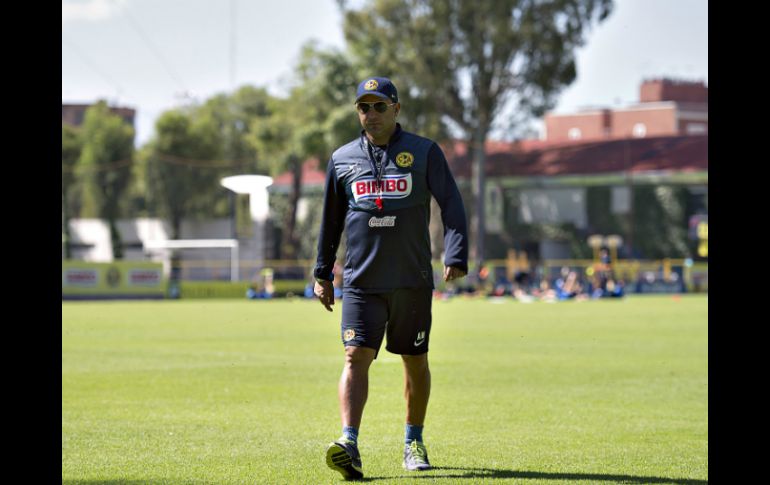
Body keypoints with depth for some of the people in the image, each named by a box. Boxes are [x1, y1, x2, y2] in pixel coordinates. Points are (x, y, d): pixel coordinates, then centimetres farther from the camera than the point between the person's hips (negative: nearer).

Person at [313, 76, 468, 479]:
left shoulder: (424, 153, 1)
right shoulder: (342, 159, 9)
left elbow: (451, 205, -2)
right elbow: (331, 219, 17)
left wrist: (455, 257, -14)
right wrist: (322, 273, 16)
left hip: (412, 280, -1)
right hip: (361, 281, 1)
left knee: (415, 362, 8)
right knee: (356, 357, -13)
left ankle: (413, 443, 25)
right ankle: (349, 445, -23)